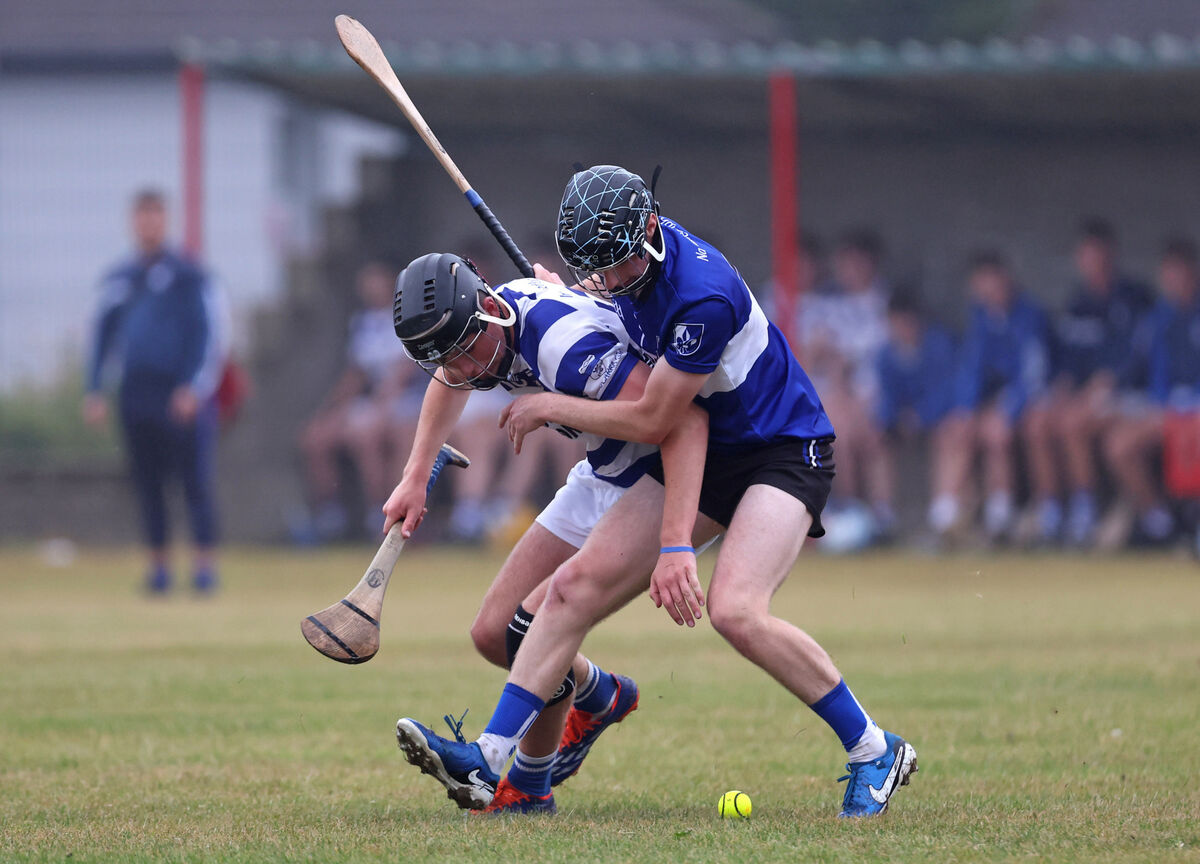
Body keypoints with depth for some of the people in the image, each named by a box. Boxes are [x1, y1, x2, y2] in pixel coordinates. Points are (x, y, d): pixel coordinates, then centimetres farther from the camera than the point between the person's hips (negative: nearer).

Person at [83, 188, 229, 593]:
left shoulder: (188, 275, -2)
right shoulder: (118, 279, 13)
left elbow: (212, 332, -6)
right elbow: (102, 335, 18)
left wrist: (194, 388, -14)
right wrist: (94, 390, 10)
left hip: (181, 394, -5)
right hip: (134, 394, 5)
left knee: (195, 479, -7)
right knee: (146, 482, 6)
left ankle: (205, 562, -5)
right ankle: (158, 564, 12)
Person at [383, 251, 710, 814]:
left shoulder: (564, 344, -36)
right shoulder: (467, 334, -8)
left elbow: (685, 418, -40)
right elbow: (451, 381, 20)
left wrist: (677, 545, -47)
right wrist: (416, 476, 15)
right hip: (603, 477, 8)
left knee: (533, 629, -17)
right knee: (493, 635, 6)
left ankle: (528, 787, 5)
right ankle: (601, 698, 33)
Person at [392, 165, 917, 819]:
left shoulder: (704, 298, -30)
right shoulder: (628, 259, -4)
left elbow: (650, 421, -20)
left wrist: (549, 407, -9)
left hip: (783, 452, -8)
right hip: (702, 455, 8)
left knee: (734, 610, -29)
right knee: (577, 586, -5)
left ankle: (874, 752, -13)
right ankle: (488, 761, -7)